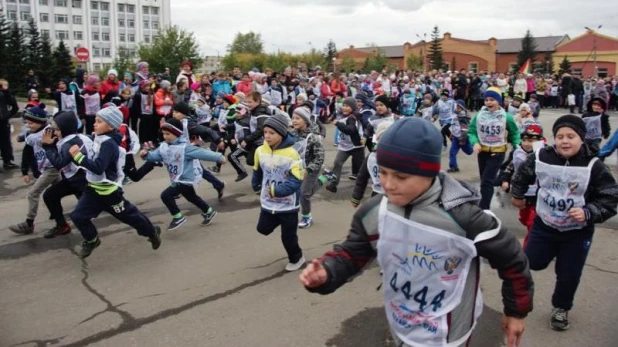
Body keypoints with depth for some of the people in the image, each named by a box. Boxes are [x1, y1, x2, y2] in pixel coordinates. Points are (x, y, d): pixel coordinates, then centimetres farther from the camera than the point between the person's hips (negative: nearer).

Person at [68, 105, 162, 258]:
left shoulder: (109, 144, -24)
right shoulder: (100, 139, 4)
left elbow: (98, 168, -32)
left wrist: (78, 156, -31)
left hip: (109, 191, -8)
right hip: (93, 188, 8)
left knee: (128, 215, 7)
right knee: (78, 216, 5)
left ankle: (152, 232, 30)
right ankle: (92, 240, 28)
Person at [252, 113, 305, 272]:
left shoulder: (291, 154, -22)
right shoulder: (260, 151, -6)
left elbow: (296, 181, -24)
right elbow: (257, 171, 14)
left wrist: (276, 191, -28)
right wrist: (257, 187, 17)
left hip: (288, 205, -5)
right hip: (268, 202, 5)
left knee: (288, 237, 10)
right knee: (263, 229, 12)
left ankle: (296, 258, 38)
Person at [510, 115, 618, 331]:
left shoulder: (594, 167, -20)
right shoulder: (541, 158, -14)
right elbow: (522, 175, 8)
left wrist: (588, 213, -30)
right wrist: (517, 195, 21)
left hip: (577, 232, -1)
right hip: (544, 225, 2)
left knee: (569, 275, 8)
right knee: (533, 263, 8)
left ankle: (561, 308, 36)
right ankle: (552, 252, 42)